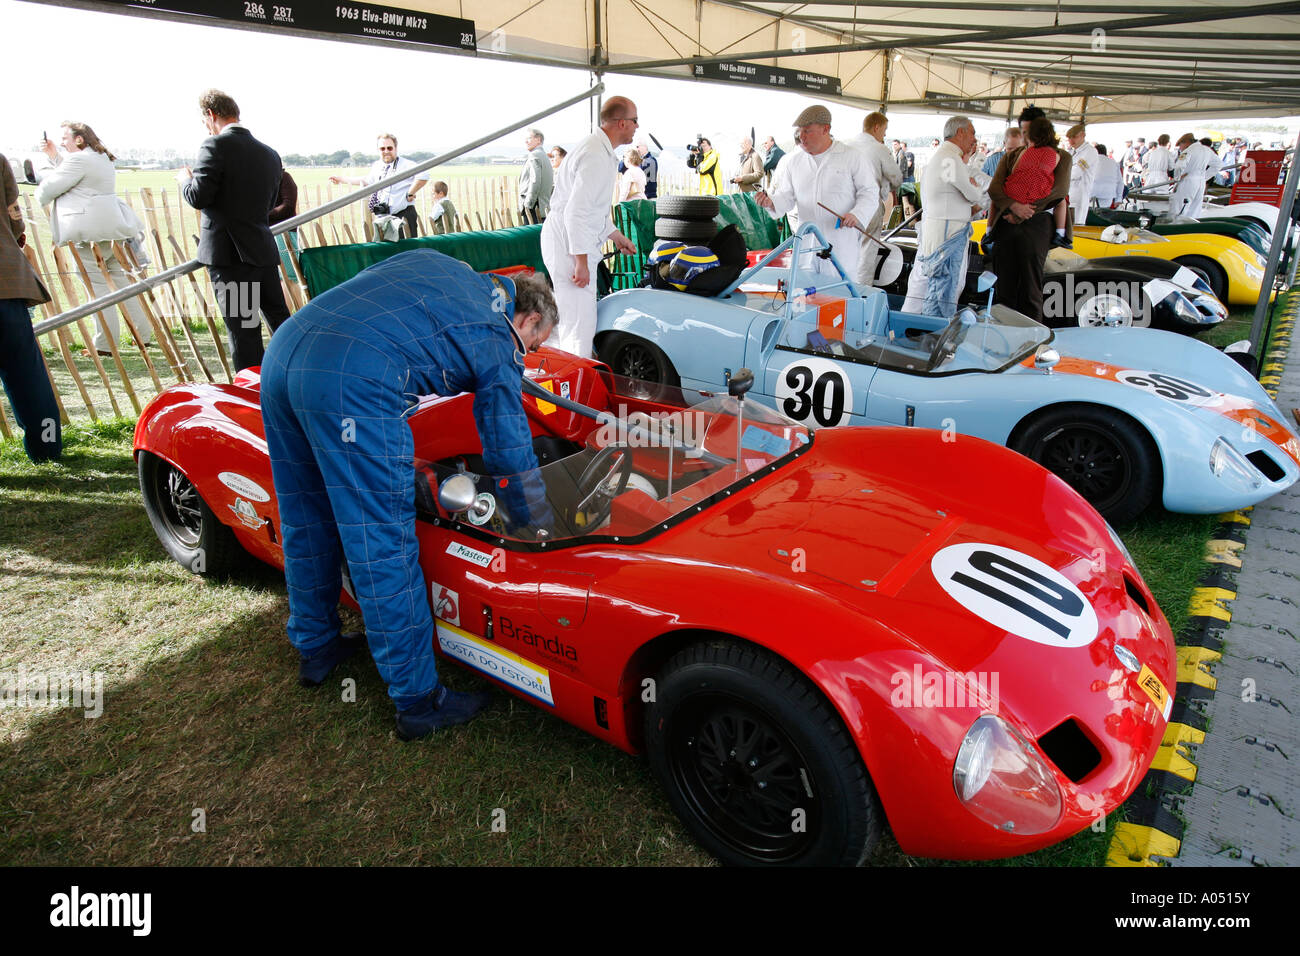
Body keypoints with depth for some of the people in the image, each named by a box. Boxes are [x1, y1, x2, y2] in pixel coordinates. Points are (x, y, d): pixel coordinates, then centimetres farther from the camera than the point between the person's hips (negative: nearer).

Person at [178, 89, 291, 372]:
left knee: (242, 330, -2)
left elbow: (198, 197, -14)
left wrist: (186, 179, 6)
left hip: (228, 253, -6)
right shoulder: (270, 153, 10)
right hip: (264, 250, 6)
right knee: (280, 320, 15)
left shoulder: (216, 145, -11)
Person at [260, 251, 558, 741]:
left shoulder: (432, 262, 28)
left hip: (281, 354, 9)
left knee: (306, 523, 22)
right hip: (352, 385, -8)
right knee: (384, 546, 0)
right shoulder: (499, 342, 9)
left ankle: (315, 647, 42)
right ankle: (418, 701, 12)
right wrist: (540, 530, 21)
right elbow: (512, 456, 9)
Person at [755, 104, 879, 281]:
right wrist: (771, 202, -14)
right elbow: (787, 197, 9)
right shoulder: (793, 161, 10)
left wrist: (856, 215, -18)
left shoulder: (852, 157, 0)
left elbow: (870, 192, 1)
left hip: (841, 247, -3)